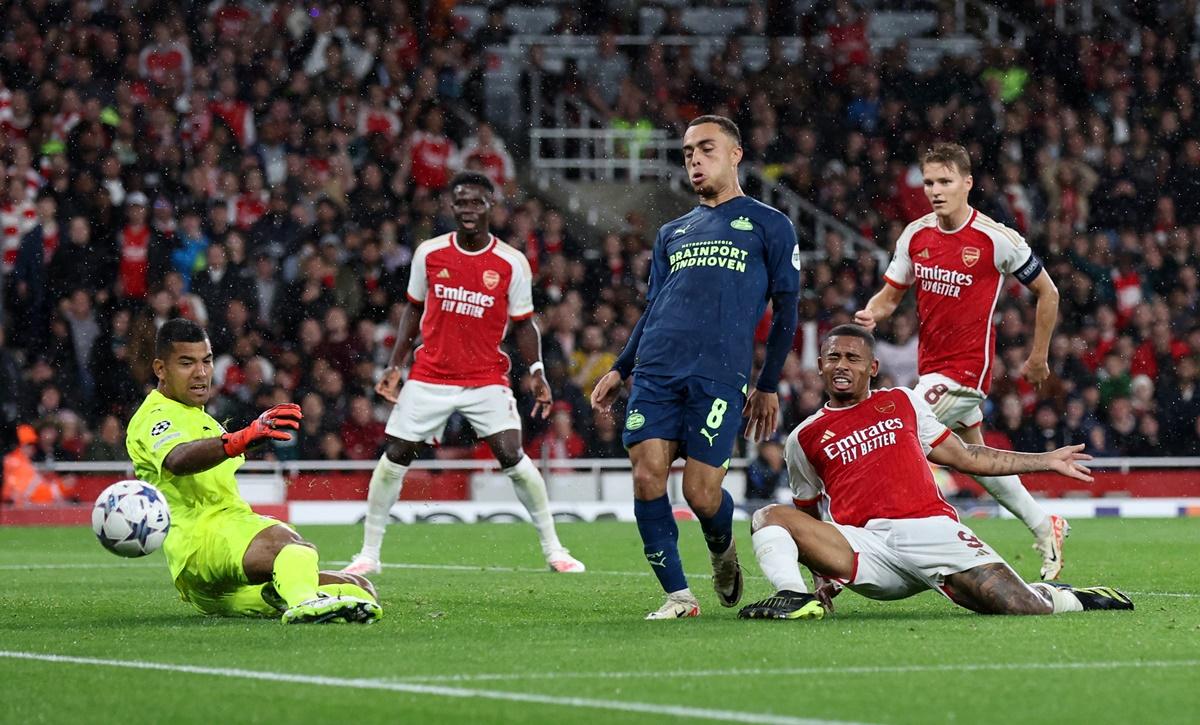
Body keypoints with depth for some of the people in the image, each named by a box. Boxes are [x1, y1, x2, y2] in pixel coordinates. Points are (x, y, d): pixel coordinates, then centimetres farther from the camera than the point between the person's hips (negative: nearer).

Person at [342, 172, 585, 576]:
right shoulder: (429, 253, 0)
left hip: (487, 380, -2)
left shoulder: (512, 263, -5)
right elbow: (414, 310, 12)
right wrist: (395, 365, 6)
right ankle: (368, 554, 10)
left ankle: (553, 549, 0)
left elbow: (522, 323, 4)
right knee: (394, 456, -2)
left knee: (512, 455, -14)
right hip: (429, 376, 2)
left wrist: (536, 372, -8)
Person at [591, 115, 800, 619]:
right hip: (656, 371, 5)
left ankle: (722, 549, 25)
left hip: (720, 376, -4)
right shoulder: (673, 233, 25)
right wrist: (619, 370, 16)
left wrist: (768, 386, 6)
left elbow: (785, 308, 9)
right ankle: (678, 596, -2)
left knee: (701, 493, -10)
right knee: (647, 478, -11)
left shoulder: (768, 226, 10)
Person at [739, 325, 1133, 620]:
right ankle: (795, 597, -39)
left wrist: (1047, 461, 25)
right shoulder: (805, 438, 16)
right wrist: (822, 572, 6)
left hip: (931, 531, 0)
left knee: (1025, 608, -17)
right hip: (864, 545, 0)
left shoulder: (902, 402, 18)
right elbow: (808, 516, 23)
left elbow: (966, 457, 24)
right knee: (769, 517, -19)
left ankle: (1068, 598, 16)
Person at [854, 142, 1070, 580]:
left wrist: (1038, 357, 3)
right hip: (931, 365, 7)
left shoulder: (996, 239, -13)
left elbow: (1047, 292, -1)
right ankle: (1045, 528, 34)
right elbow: (890, 295, 11)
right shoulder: (915, 236, 2)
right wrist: (871, 314, -13)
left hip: (967, 368, -7)